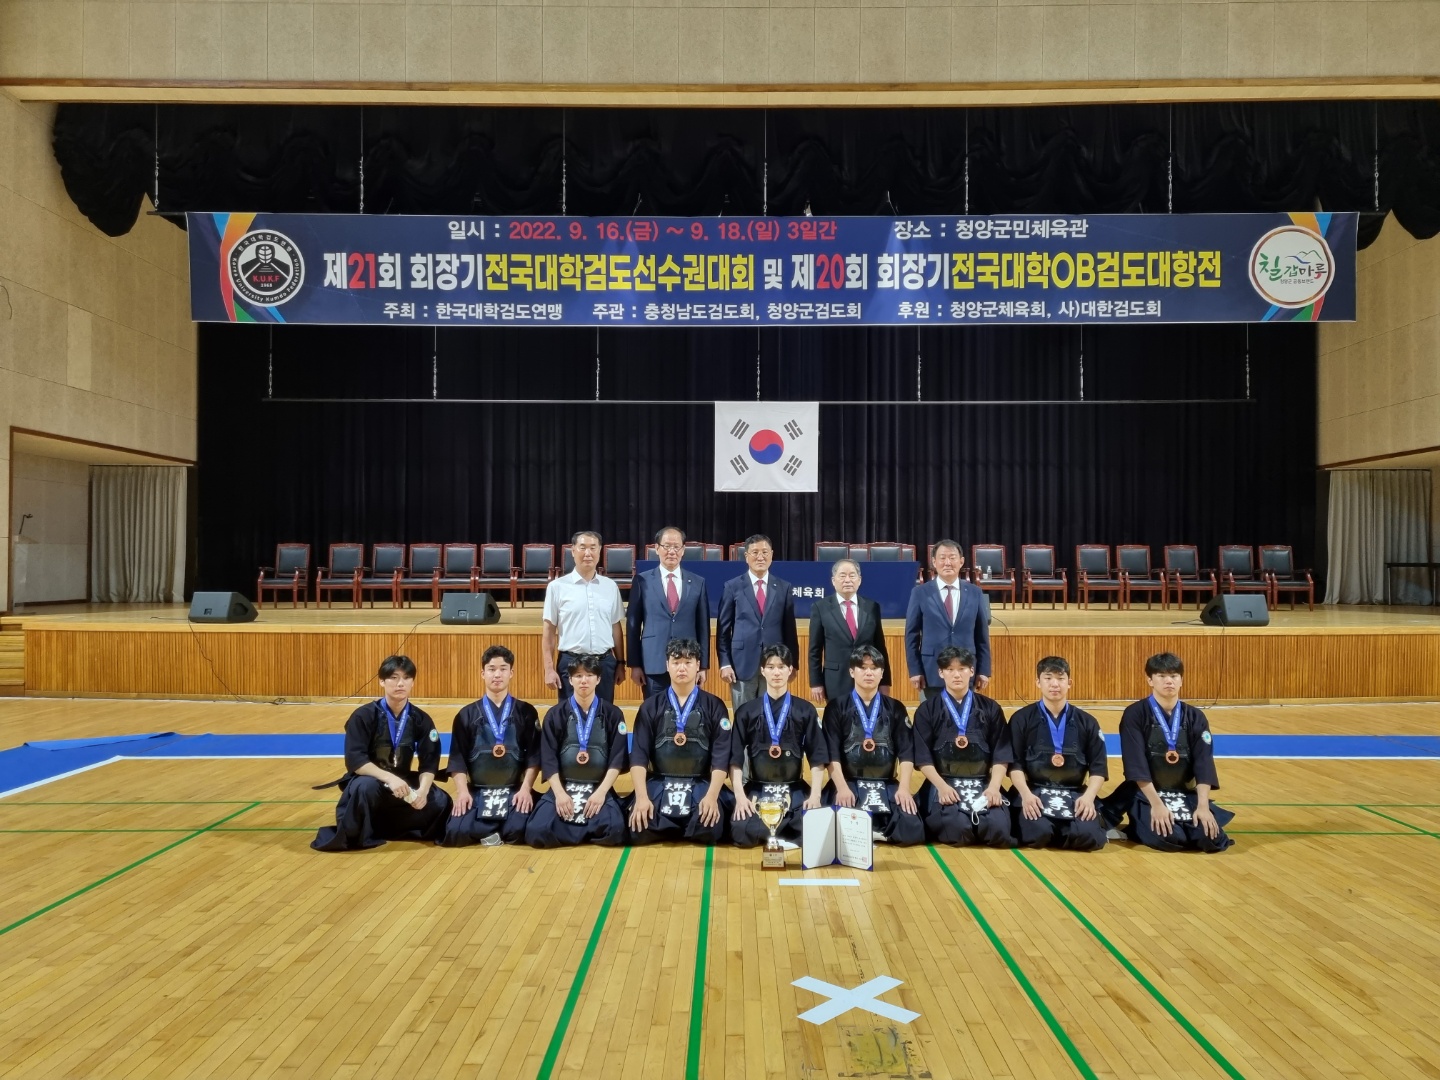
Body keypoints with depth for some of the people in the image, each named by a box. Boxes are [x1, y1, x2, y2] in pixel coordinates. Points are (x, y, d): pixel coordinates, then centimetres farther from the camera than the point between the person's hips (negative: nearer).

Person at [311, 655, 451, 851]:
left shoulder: (421, 719, -4)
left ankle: (380, 828, -3)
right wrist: (389, 778, -37)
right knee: (366, 787, -39)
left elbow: (429, 763, -8)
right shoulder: (364, 716, -14)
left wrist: (423, 789, -29)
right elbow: (354, 761, -23)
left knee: (440, 801, -21)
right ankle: (350, 836, -12)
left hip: (401, 782, 4)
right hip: (369, 780, -4)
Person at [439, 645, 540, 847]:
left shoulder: (526, 712, 6)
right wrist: (462, 791, -12)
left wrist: (525, 789, -12)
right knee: (455, 833, -26)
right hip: (476, 791, 1)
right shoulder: (466, 715, 8)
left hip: (514, 790, 0)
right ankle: (492, 829, 3)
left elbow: (534, 756, 2)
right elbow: (457, 759, 3)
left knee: (518, 831, -29)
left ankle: (488, 830, 4)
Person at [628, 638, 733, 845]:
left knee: (709, 830, -27)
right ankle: (669, 831, 11)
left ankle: (688, 831, 9)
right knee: (640, 831, -23)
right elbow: (638, 755, 0)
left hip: (700, 785, -1)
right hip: (659, 785, 1)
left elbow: (721, 756, -2)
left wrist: (712, 796, -16)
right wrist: (641, 796, -15)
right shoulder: (651, 707, 8)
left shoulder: (714, 706, 6)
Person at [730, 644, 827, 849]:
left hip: (795, 791, 0)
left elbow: (817, 758, 4)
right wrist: (739, 795, -11)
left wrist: (815, 795, -9)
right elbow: (735, 758, 2)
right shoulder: (746, 711, 7)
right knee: (742, 834, -28)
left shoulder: (805, 710, 7)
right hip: (757, 790, 0)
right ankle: (784, 831, 3)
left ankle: (773, 833, 2)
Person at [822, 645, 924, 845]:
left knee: (911, 830, -24)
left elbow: (906, 753, 4)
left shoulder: (896, 708, 12)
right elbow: (831, 753, -4)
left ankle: (878, 832, 4)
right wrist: (842, 788, -18)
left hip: (887, 784, 2)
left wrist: (904, 788, -11)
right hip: (849, 783, -2)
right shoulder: (836, 707, 5)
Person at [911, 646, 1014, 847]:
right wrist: (941, 786, -15)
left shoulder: (991, 708, 11)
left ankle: (974, 828, 6)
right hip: (943, 783, -2)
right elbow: (923, 757, -1)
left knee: (998, 829, -25)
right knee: (956, 828, -31)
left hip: (983, 783, 2)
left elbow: (1001, 755, 5)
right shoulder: (927, 710, 6)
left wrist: (993, 787, -11)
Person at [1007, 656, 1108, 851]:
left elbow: (1098, 767, 7)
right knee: (1037, 833, -32)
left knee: (1089, 836, -27)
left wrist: (1088, 796, -11)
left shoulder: (1087, 722, 11)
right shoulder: (1022, 719, 4)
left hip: (1075, 793, 2)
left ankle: (1055, 831, 6)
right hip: (1034, 791, -2)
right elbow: (1014, 764, -1)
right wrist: (1026, 794, -18)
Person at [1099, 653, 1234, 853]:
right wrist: (1156, 804, -23)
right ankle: (1136, 829, 4)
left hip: (1186, 794, 4)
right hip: (1145, 794, -4)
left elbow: (1204, 763, -3)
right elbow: (1136, 764, -14)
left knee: (1212, 838, -19)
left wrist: (1203, 806, -15)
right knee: (1167, 838, -30)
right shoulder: (1135, 714, -8)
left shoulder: (1195, 717, 5)